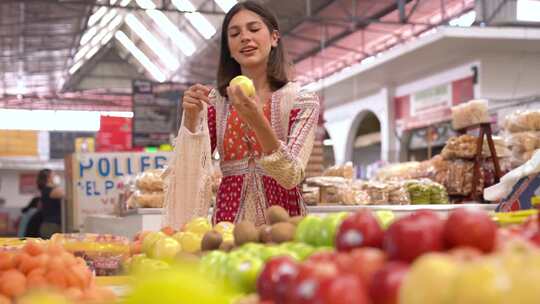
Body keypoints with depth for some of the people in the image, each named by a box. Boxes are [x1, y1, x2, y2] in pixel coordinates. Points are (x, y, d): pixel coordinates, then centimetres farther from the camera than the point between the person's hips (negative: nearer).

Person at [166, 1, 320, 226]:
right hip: (229, 220, 2)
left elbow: (292, 176, -12)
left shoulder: (302, 101, -1)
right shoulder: (216, 101, 7)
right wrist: (191, 118, -13)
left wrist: (257, 120, -24)